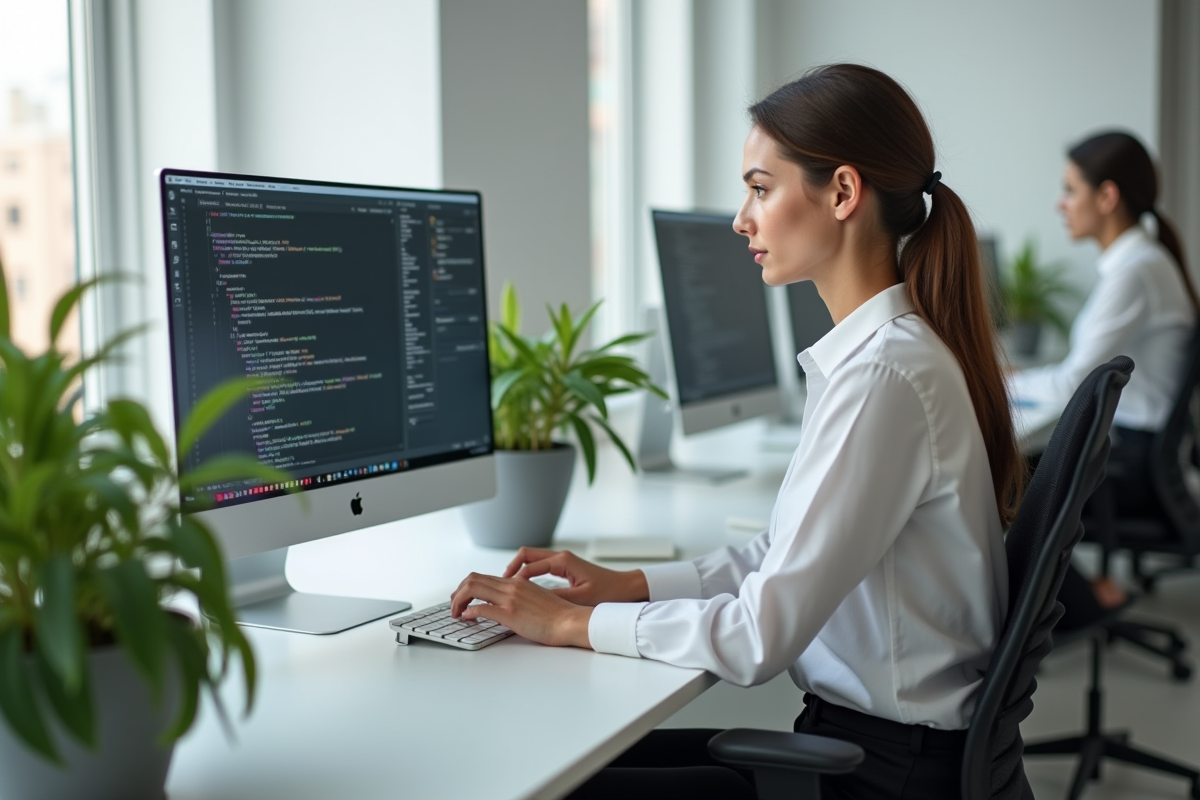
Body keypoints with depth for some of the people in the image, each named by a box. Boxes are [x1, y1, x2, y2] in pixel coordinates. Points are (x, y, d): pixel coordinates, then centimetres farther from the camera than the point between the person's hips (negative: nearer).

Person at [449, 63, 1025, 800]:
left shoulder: (883, 373, -25)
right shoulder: (878, 349, 7)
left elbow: (759, 638, -25)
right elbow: (787, 559, 14)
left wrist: (572, 622, -13)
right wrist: (627, 585, 5)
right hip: (852, 735, 9)